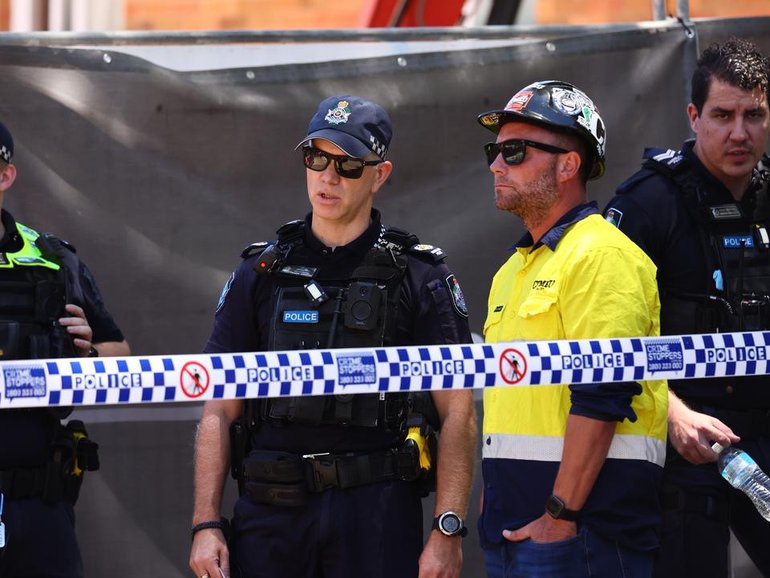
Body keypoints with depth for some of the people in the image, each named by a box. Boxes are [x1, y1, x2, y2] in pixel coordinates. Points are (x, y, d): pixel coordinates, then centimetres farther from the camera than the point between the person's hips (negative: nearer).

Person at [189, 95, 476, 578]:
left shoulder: (420, 277, 4)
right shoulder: (261, 274, 11)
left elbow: (457, 414, 0)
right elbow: (220, 412, 9)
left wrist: (448, 529, -9)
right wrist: (206, 524, -1)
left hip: (377, 514, -2)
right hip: (271, 513, 2)